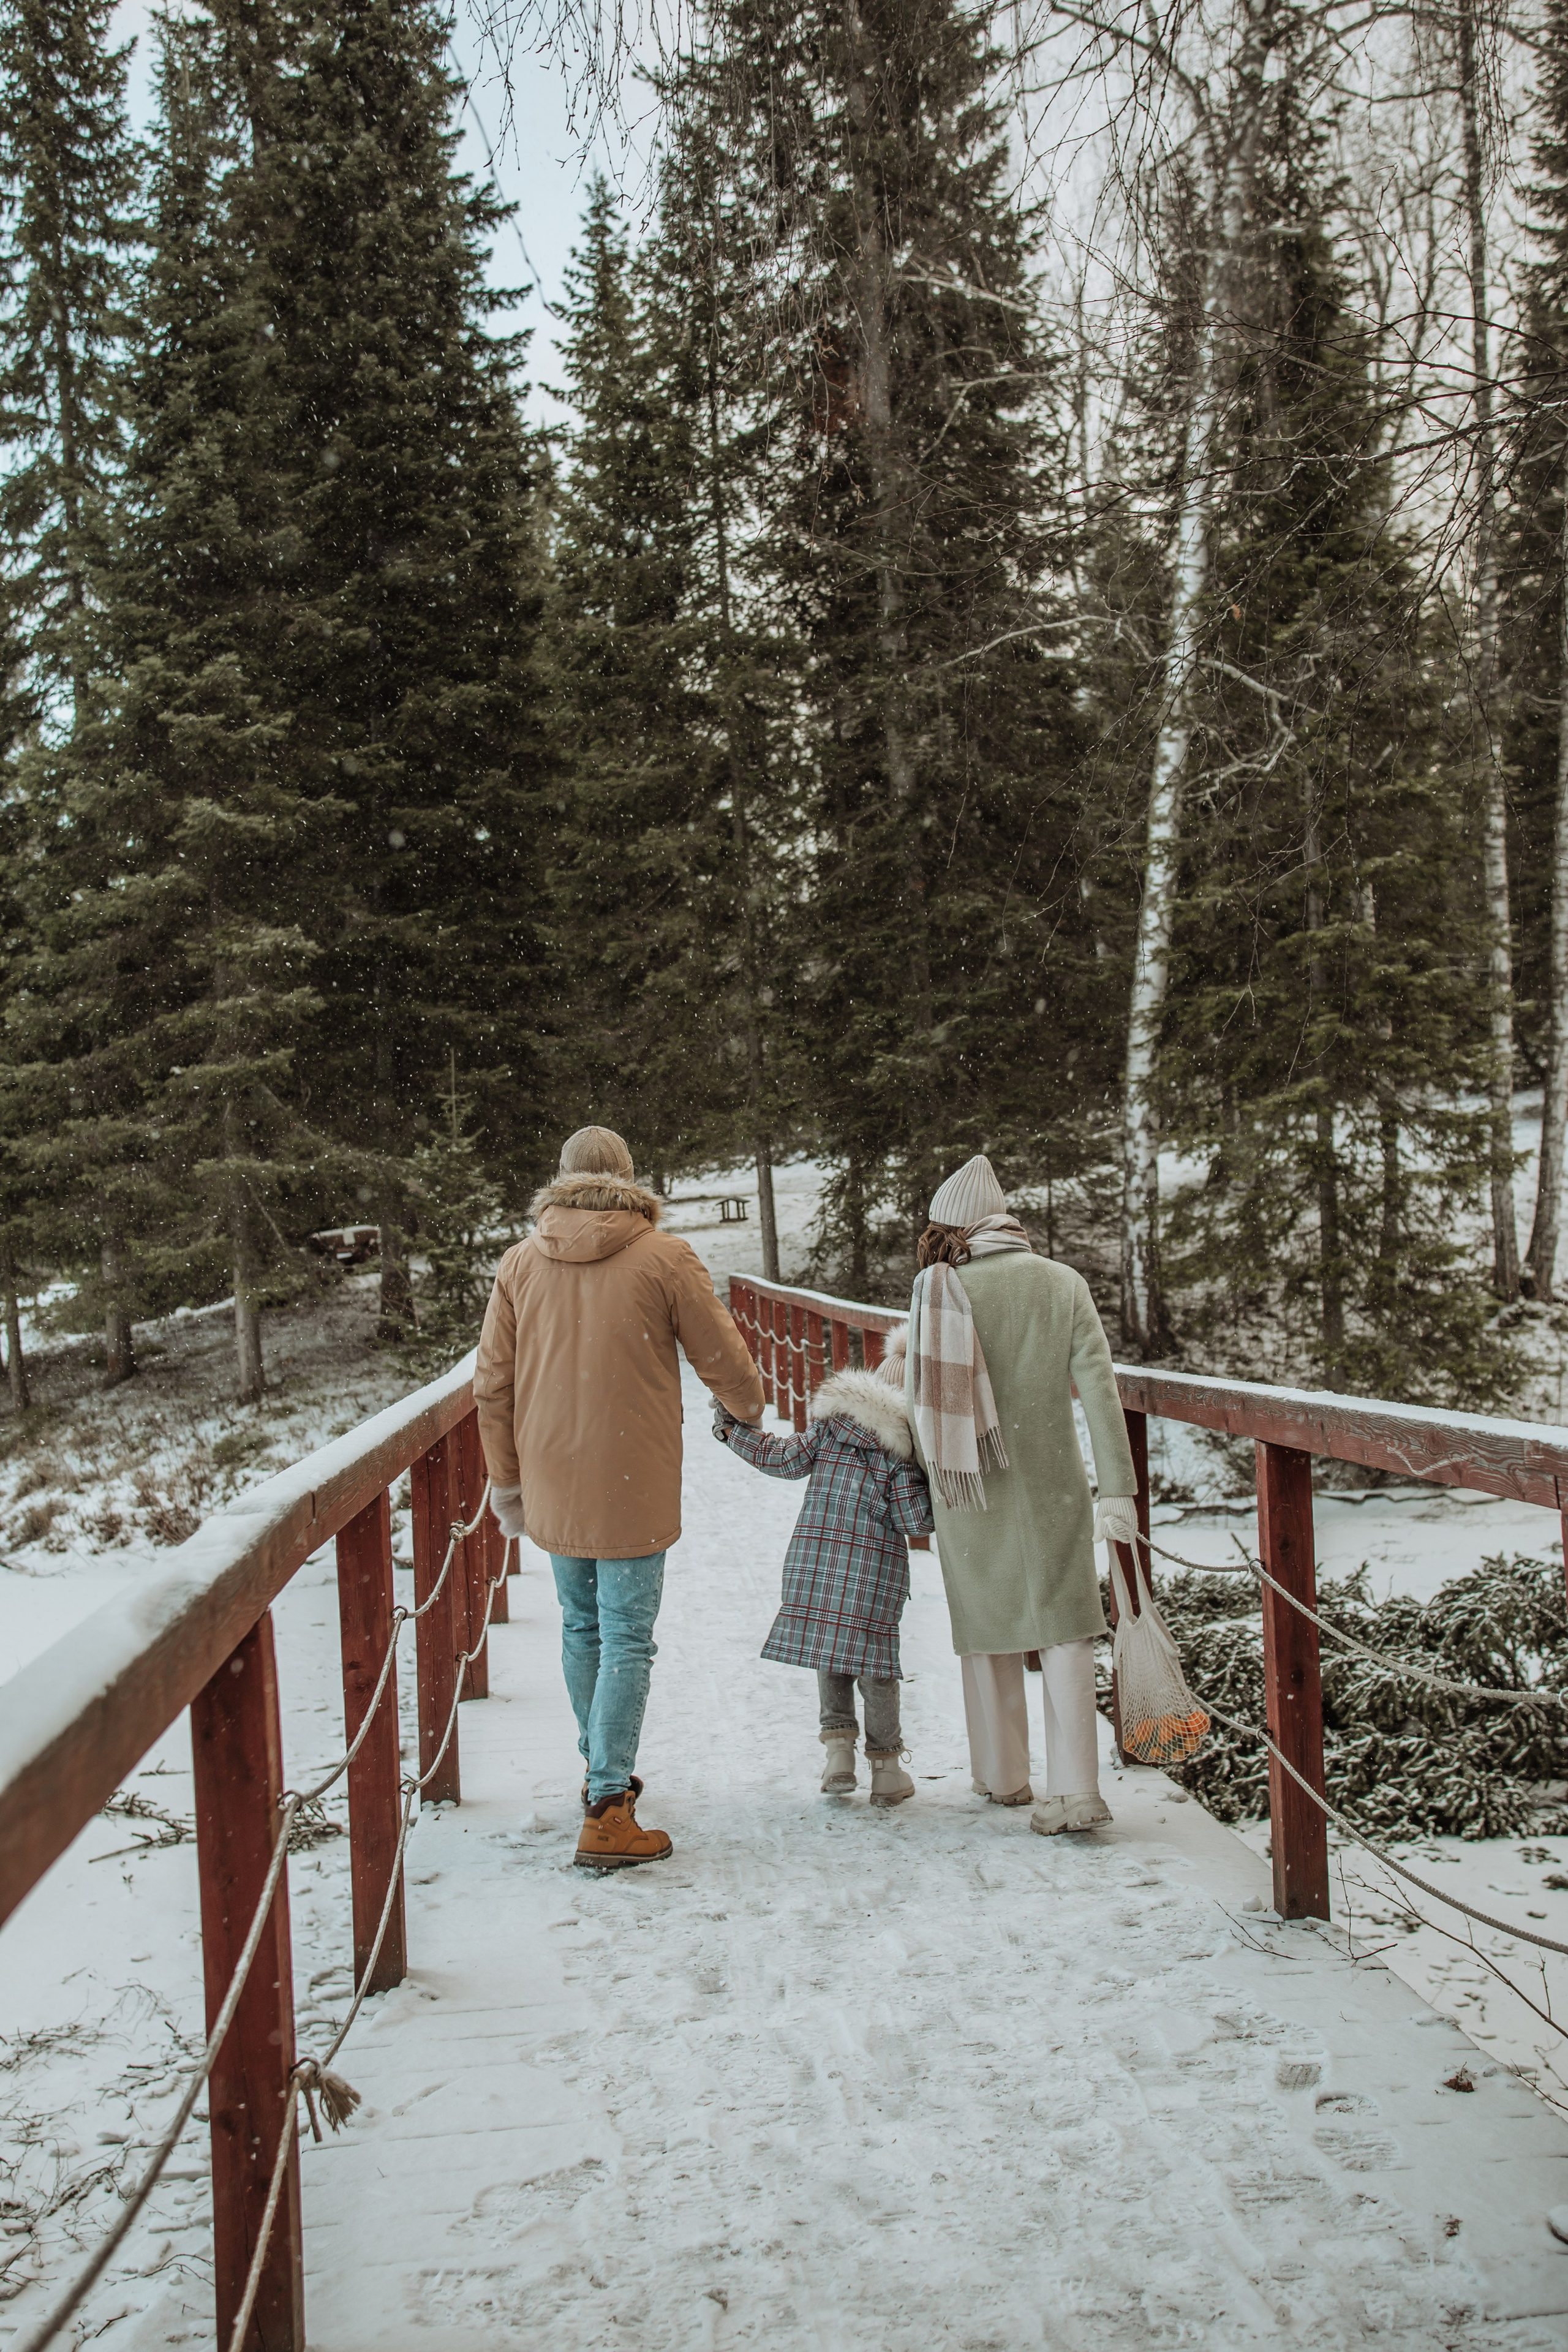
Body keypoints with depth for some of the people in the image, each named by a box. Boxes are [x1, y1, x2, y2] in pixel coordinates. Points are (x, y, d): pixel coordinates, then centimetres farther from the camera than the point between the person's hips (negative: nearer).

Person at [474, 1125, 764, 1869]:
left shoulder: (519, 1264, 3)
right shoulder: (665, 1258, -7)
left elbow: (492, 1386, 6)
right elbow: (724, 1363, -2)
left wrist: (506, 1480, 17)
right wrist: (751, 1415, 20)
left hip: (552, 1487, 4)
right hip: (633, 1488, -4)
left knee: (581, 1627, 19)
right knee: (626, 1639, 1)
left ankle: (602, 1771, 34)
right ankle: (606, 1811, 1)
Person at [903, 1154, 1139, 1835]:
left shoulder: (936, 1289, -6)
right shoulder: (1063, 1284, -3)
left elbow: (917, 1396, -2)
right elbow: (1098, 1388, -7)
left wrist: (936, 1473, 13)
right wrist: (1117, 1490, -6)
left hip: (967, 1486, 0)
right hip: (1050, 1483, 0)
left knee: (988, 1628, 16)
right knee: (1062, 1628, 6)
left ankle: (1001, 1774, 30)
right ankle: (1075, 1790, -2)